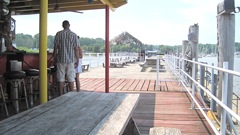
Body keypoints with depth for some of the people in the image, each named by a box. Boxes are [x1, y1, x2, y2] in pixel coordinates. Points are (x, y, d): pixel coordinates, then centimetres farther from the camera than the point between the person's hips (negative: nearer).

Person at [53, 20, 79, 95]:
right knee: (71, 79, 5)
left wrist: (54, 60, 9)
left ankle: (61, 96, 10)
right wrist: (77, 61, 4)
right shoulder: (74, 35, -3)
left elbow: (55, 48, 0)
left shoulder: (58, 34, 0)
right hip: (71, 60, -1)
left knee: (61, 79, 6)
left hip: (61, 60, 1)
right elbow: (76, 49, -4)